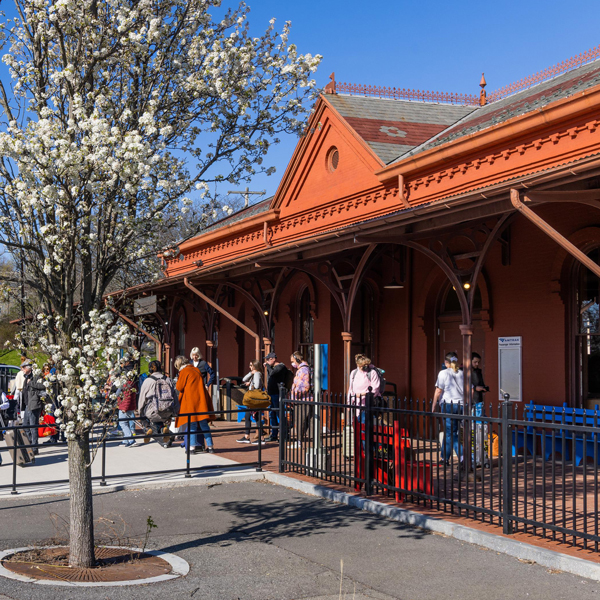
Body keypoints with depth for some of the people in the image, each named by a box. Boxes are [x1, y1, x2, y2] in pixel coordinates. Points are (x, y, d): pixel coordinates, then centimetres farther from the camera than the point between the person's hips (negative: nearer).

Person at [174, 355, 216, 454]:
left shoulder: (184, 372, -4)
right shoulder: (196, 370, 17)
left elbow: (179, 387, -2)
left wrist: (178, 381, 16)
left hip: (191, 401, -6)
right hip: (202, 400, 6)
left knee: (192, 424, -2)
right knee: (204, 424, 8)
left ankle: (192, 446, -5)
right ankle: (210, 446, 6)